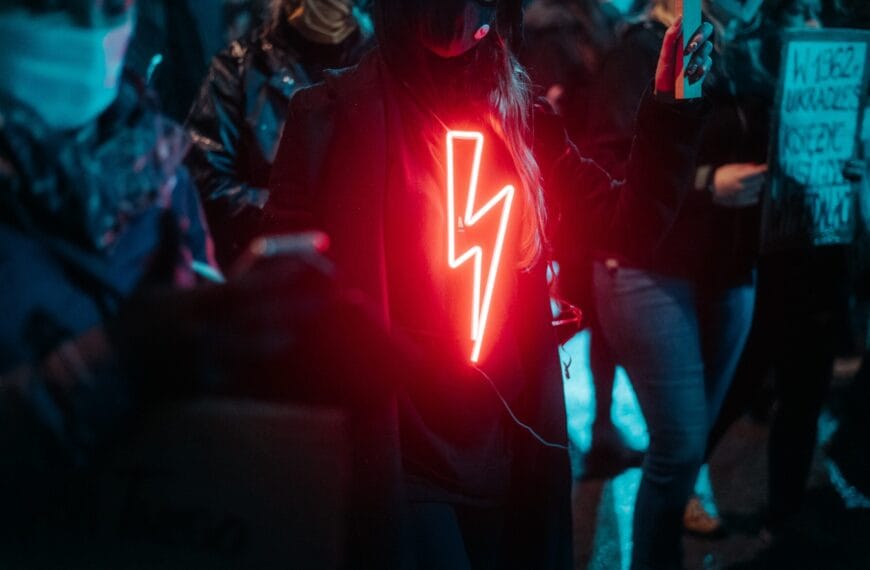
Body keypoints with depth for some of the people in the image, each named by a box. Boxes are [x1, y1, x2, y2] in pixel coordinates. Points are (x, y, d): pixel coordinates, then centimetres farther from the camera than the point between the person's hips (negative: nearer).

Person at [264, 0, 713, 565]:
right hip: (398, 454, -5)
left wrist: (671, 105, -3)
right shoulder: (338, 113, -8)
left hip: (509, 449, 5)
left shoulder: (519, 121, 8)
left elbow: (627, 223, 8)